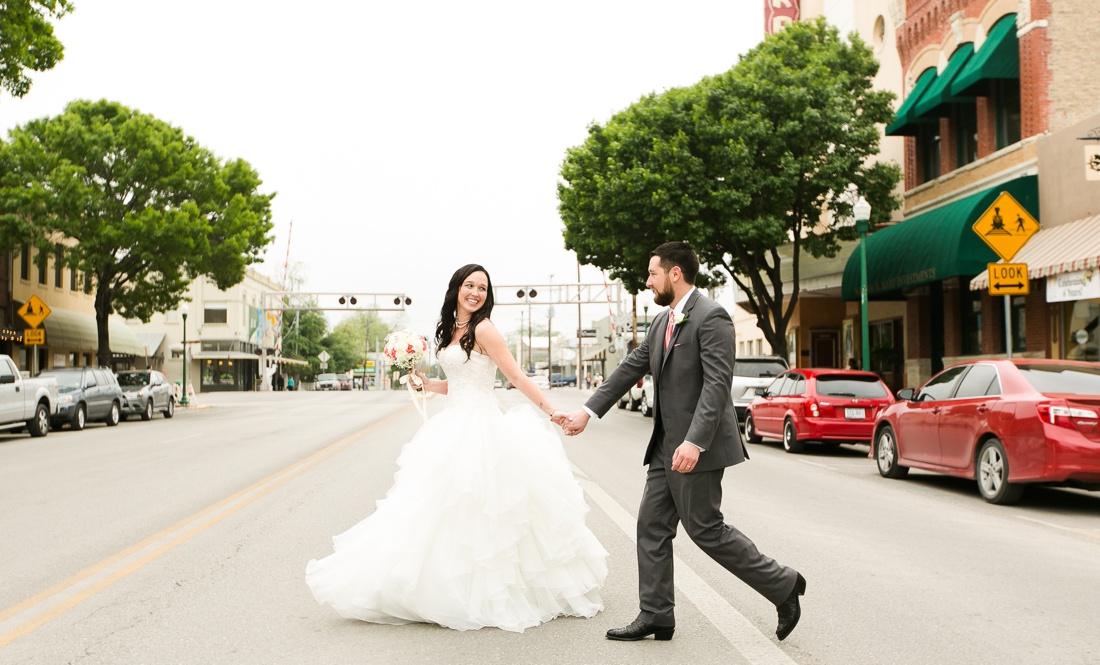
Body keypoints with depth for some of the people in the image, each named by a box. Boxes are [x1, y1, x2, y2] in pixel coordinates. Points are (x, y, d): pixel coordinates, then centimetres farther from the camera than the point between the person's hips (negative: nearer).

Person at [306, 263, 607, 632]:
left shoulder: (483, 329, -10)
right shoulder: (452, 330, 14)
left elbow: (517, 376, -12)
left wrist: (551, 411, -16)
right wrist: (429, 384, 4)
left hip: (479, 429, -8)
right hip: (453, 426, 8)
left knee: (476, 510, -5)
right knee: (447, 509, 9)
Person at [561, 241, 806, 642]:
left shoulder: (711, 317, -14)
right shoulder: (661, 322, 14)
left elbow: (717, 384, -22)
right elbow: (631, 368, 17)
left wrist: (694, 442, -30)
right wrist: (588, 411, 14)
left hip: (696, 447, -9)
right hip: (667, 445, 9)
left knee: (705, 528, -1)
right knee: (652, 526, 8)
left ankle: (782, 584, 14)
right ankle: (655, 617, 16)